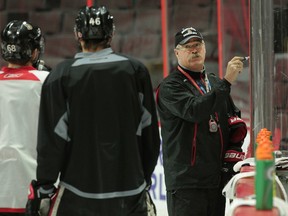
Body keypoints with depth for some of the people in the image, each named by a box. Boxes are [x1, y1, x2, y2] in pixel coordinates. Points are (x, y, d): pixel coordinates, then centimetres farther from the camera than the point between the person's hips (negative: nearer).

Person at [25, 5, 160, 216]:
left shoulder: (62, 75, -6)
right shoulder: (136, 70, 1)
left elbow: (53, 138, -8)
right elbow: (149, 131, 6)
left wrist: (44, 186, 1)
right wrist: (145, 176, 18)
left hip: (78, 193, -2)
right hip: (129, 191, 2)